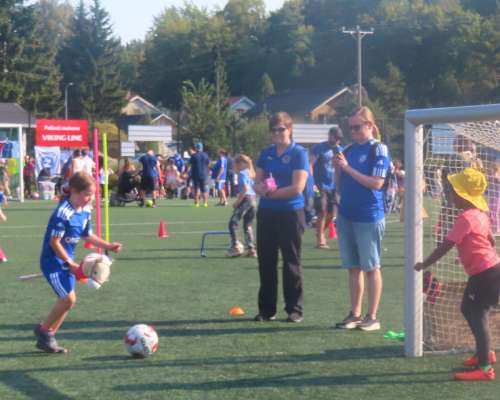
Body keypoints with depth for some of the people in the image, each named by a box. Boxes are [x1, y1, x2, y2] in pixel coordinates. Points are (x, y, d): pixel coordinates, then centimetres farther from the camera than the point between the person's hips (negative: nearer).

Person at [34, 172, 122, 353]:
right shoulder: (63, 213, -24)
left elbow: (87, 235, 16)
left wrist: (108, 246, 7)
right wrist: (71, 264, -21)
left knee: (66, 300, 8)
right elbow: (54, 242, -22)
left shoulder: (85, 211, 2)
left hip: (66, 261, 9)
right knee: (68, 298, -15)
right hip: (53, 261, -9)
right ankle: (43, 330, 5)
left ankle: (47, 338, 19)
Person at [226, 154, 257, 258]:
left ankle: (236, 246, -17)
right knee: (248, 225, 12)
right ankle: (251, 248, 7)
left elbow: (245, 189, -17)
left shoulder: (242, 173, -7)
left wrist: (237, 202, -15)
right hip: (253, 199, 8)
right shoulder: (250, 173, 18)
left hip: (245, 199, -8)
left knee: (233, 223, -7)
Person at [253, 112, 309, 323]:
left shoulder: (298, 153, -7)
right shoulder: (266, 153, 10)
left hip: (290, 213, -5)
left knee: (291, 263, 1)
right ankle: (266, 309, 16)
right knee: (266, 262, 8)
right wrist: (263, 189, -14)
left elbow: (297, 187, -15)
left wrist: (271, 193, -10)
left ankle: (295, 309, 8)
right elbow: (257, 184, 9)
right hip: (266, 213, 5)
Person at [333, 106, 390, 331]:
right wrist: (337, 168, -5)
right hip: (347, 215, 6)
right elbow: (341, 186, 14)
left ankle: (372, 317, 6)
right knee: (353, 268, 10)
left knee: (371, 267, 1)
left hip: (369, 218, -6)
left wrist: (348, 168, -16)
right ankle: (355, 314, 18)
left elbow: (377, 183, -15)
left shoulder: (378, 150, -6)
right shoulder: (348, 150, 11)